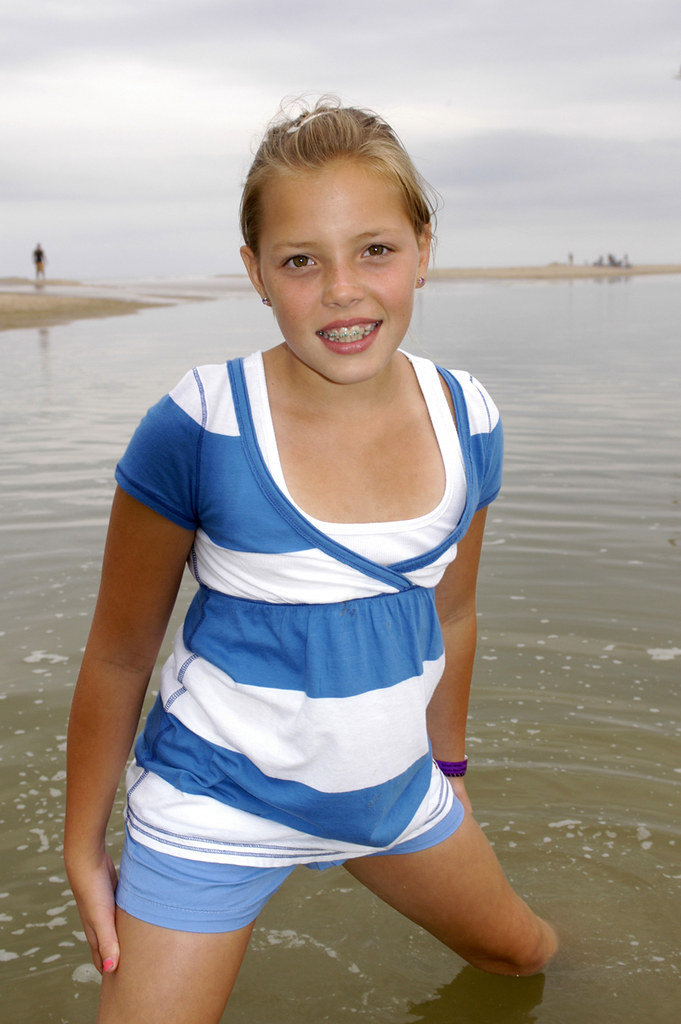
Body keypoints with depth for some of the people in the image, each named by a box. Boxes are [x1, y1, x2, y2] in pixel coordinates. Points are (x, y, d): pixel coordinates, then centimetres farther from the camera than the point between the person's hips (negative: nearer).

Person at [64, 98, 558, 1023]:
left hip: (396, 788, 5)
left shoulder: (467, 422, -9)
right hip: (217, 809, -4)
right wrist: (83, 850, -4)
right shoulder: (200, 430, -23)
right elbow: (118, 655, -12)